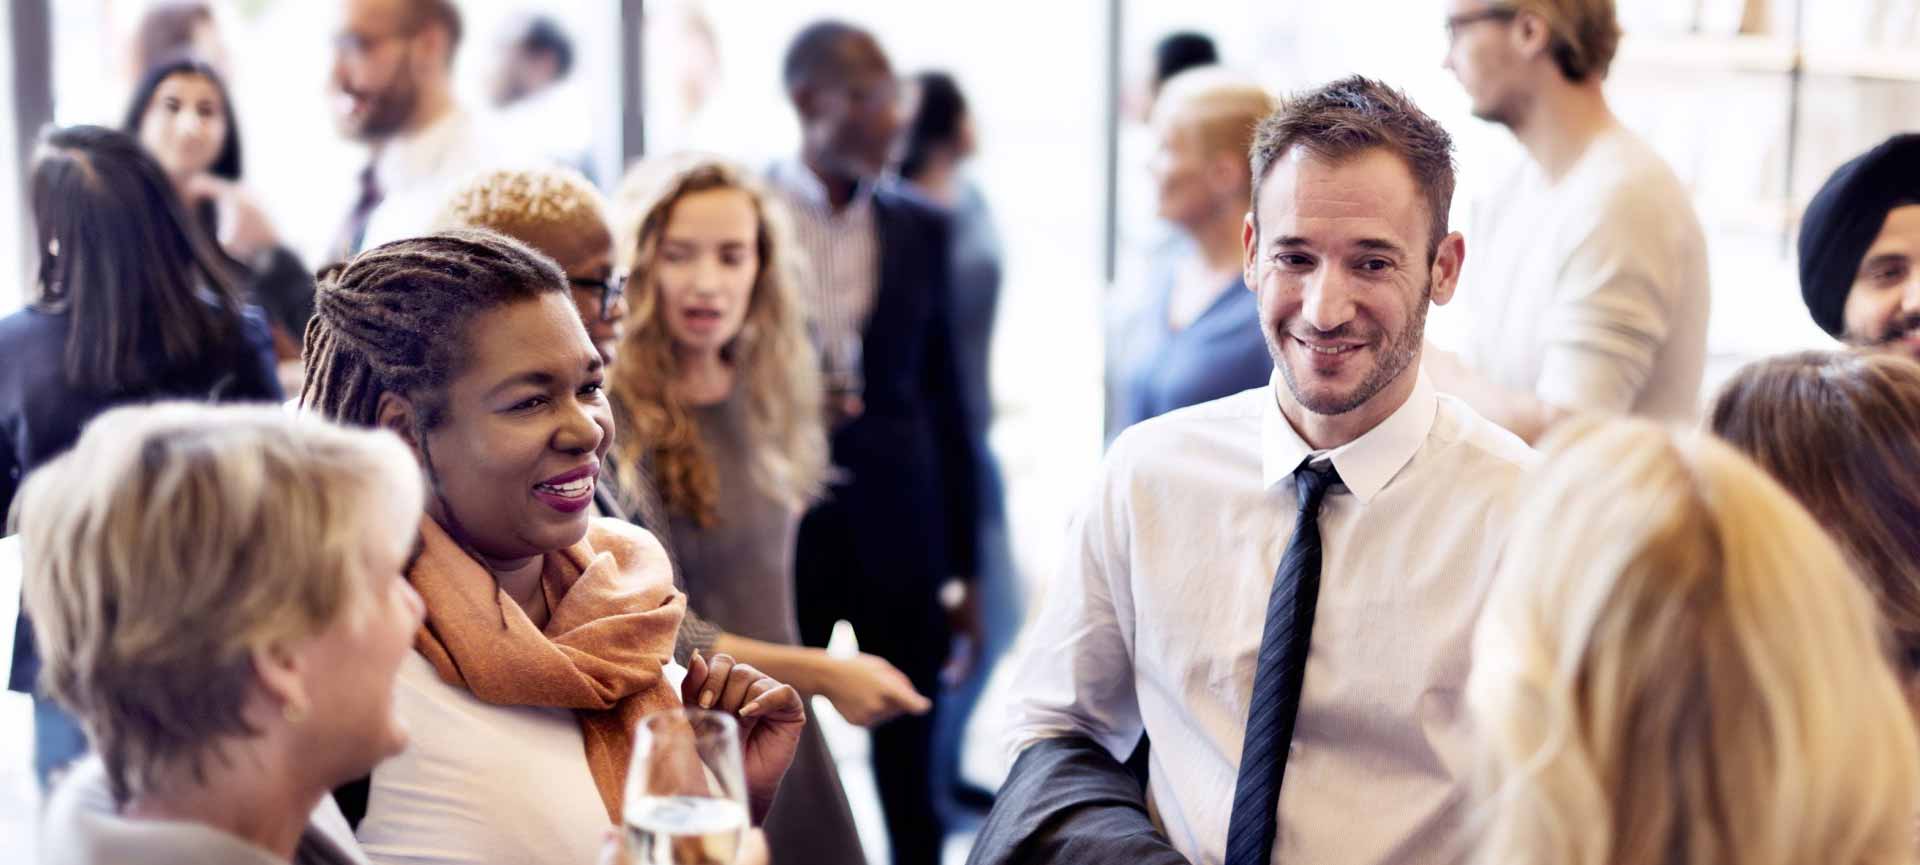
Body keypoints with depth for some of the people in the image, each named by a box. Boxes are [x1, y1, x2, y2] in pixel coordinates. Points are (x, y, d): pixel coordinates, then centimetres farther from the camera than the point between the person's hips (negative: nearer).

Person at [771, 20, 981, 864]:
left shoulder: (919, 229, 4)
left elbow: (944, 398, 7)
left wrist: (961, 564, 6)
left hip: (898, 531, 2)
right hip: (778, 523, -2)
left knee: (909, 765, 8)